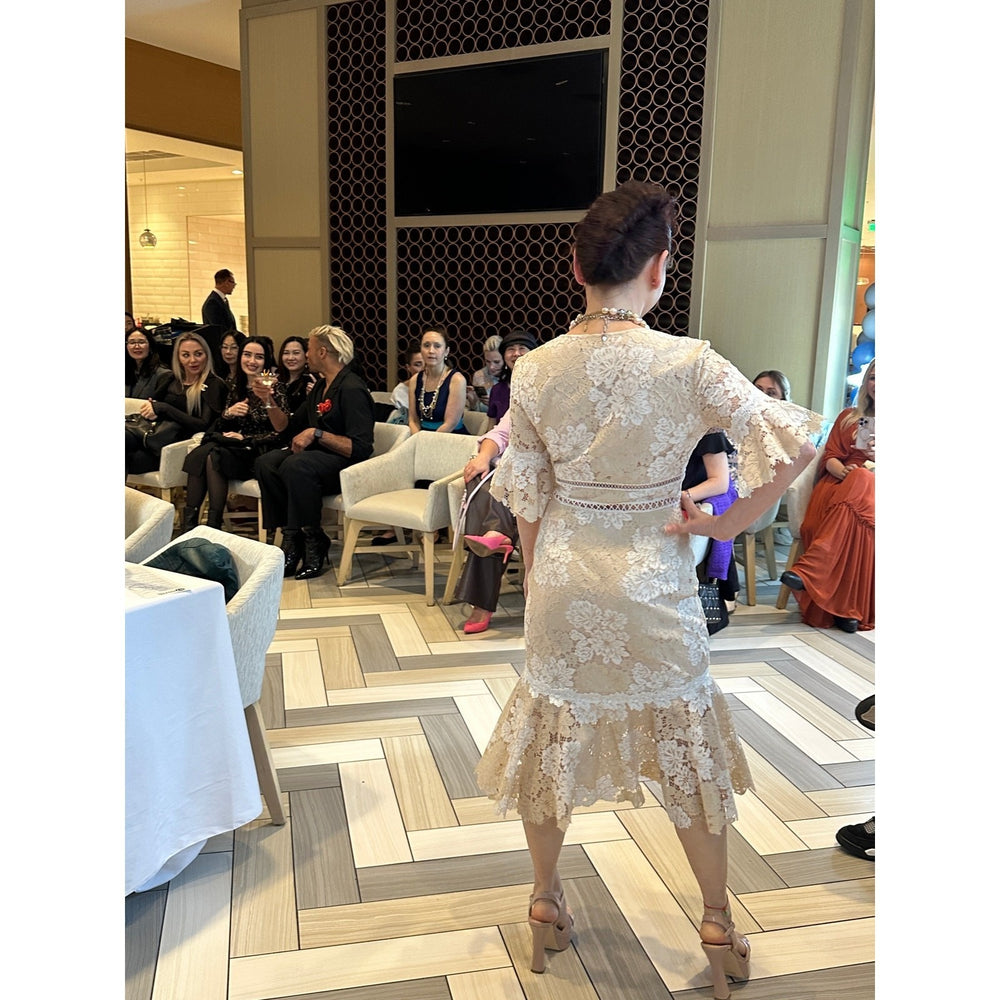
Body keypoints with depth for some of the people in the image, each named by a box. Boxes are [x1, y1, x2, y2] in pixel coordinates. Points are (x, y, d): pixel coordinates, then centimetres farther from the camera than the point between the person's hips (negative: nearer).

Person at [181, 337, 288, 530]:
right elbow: (220, 427, 17)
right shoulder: (236, 389, 17)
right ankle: (188, 524, -26)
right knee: (197, 455, -26)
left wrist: (244, 439, -11)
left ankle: (214, 527, -27)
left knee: (213, 457, -31)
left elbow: (280, 433, -7)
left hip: (260, 453, -5)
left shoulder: (275, 388, -1)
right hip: (234, 447, 5)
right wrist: (228, 414, -5)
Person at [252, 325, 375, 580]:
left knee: (295, 465, -34)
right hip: (318, 457, 9)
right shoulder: (320, 387, 16)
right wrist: (269, 401, 8)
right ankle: (291, 538, -12)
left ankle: (313, 542, -20)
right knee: (266, 463, -14)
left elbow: (360, 448, -21)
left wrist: (316, 433, -23)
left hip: (346, 463, -9)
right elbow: (288, 427, 23)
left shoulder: (352, 389, -13)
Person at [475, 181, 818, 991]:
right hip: (655, 585, -2)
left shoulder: (536, 370, -6)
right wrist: (729, 522, -8)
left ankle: (547, 899, 37)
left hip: (565, 581, 2)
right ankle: (719, 923, 32)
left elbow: (527, 497, 1)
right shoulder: (688, 363, -16)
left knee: (556, 734, 19)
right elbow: (795, 445, -20)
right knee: (687, 746, 16)